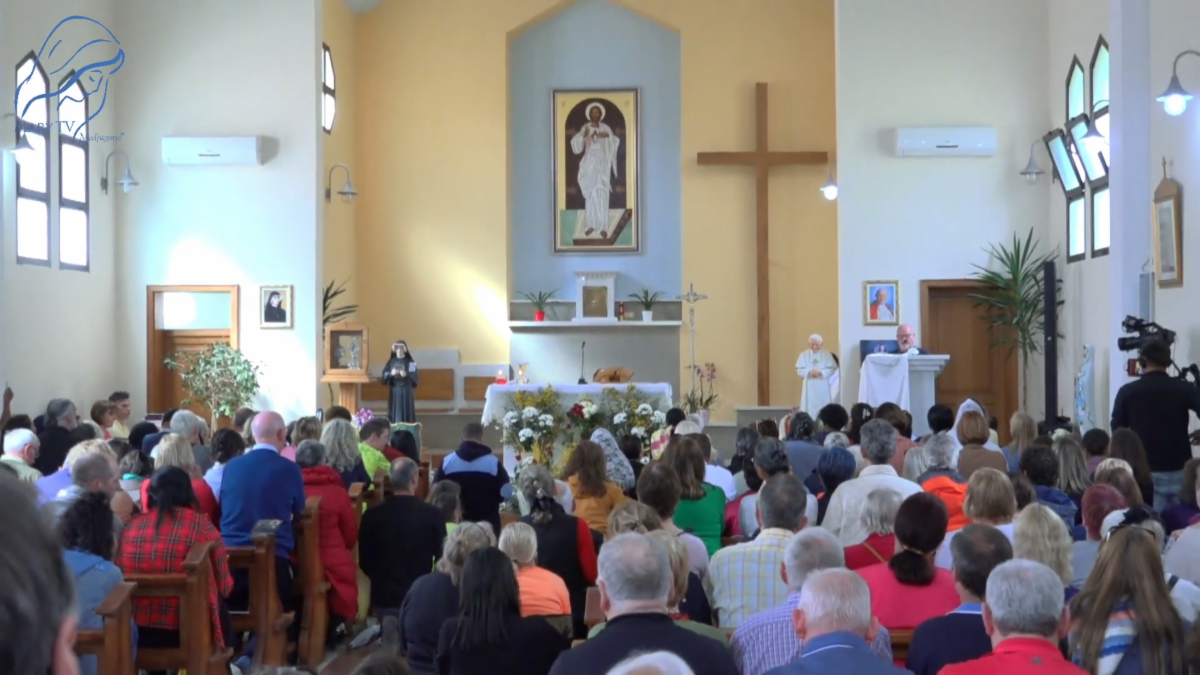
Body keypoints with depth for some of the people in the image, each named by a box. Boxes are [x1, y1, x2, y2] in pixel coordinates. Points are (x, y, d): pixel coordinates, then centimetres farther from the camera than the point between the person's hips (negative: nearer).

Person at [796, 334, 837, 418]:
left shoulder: (827, 355, 2)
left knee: (823, 407, 1)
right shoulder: (804, 355, 3)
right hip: (809, 385, 0)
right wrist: (809, 372, -18)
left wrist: (821, 373, -18)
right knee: (809, 407, -2)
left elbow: (832, 369, -3)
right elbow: (799, 370, -1)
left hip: (822, 385, 0)